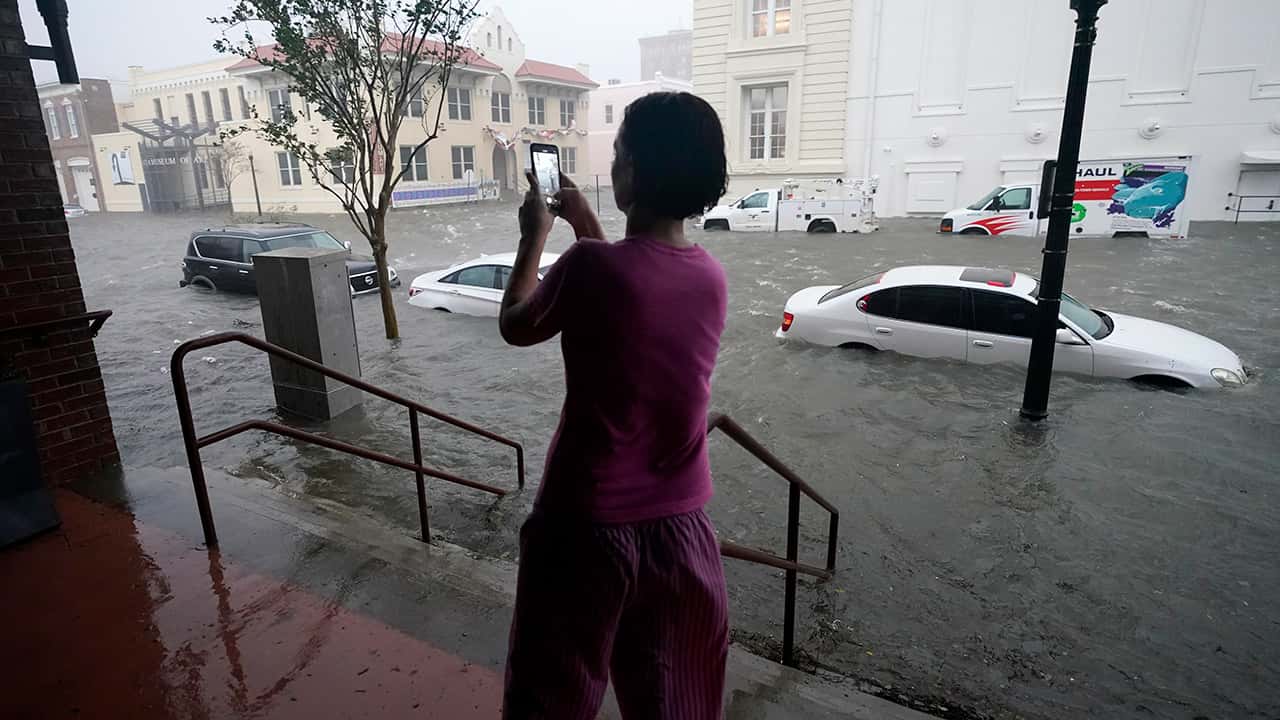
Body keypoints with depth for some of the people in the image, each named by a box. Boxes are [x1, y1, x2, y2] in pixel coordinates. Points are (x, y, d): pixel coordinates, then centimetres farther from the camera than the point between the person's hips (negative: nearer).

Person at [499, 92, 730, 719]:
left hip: (588, 520, -4)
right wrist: (587, 227, 20)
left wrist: (534, 235, 10)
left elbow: (515, 327, -2)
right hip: (680, 519, 5)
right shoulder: (711, 275, -4)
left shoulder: (590, 266, -21)